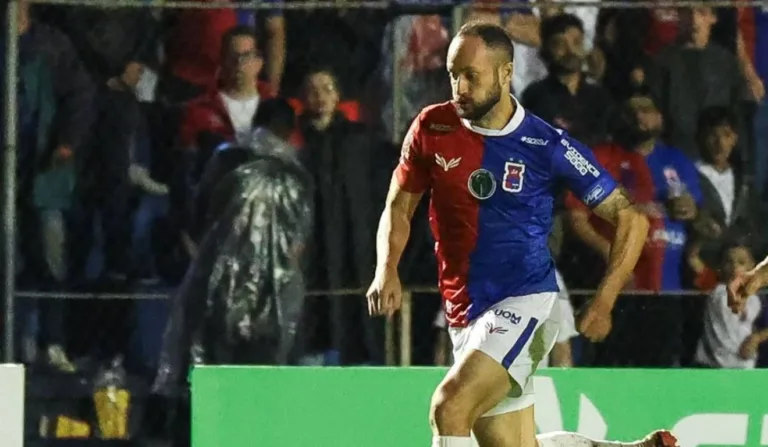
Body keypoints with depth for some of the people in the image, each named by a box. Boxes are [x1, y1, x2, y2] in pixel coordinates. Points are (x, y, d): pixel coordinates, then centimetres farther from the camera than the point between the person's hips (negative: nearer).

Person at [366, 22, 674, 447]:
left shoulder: (547, 146, -9)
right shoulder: (432, 128, 1)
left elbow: (630, 219, -3)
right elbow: (399, 207, 14)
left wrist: (603, 304, -10)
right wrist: (387, 270, -5)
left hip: (526, 303, -6)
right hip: (466, 316, 6)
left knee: (450, 406, -27)